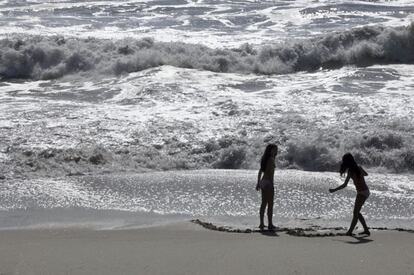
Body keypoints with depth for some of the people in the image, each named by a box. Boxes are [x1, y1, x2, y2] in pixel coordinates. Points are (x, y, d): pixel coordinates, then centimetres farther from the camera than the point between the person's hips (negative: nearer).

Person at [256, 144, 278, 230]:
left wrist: (258, 183, 22)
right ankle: (270, 224, -3)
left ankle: (261, 224, 14)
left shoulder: (265, 158, 14)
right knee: (270, 204, -4)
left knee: (264, 203, 12)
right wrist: (272, 184, -21)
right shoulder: (271, 159, -13)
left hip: (263, 181, 9)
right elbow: (271, 172, -20)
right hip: (268, 182, -9)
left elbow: (260, 171, 18)